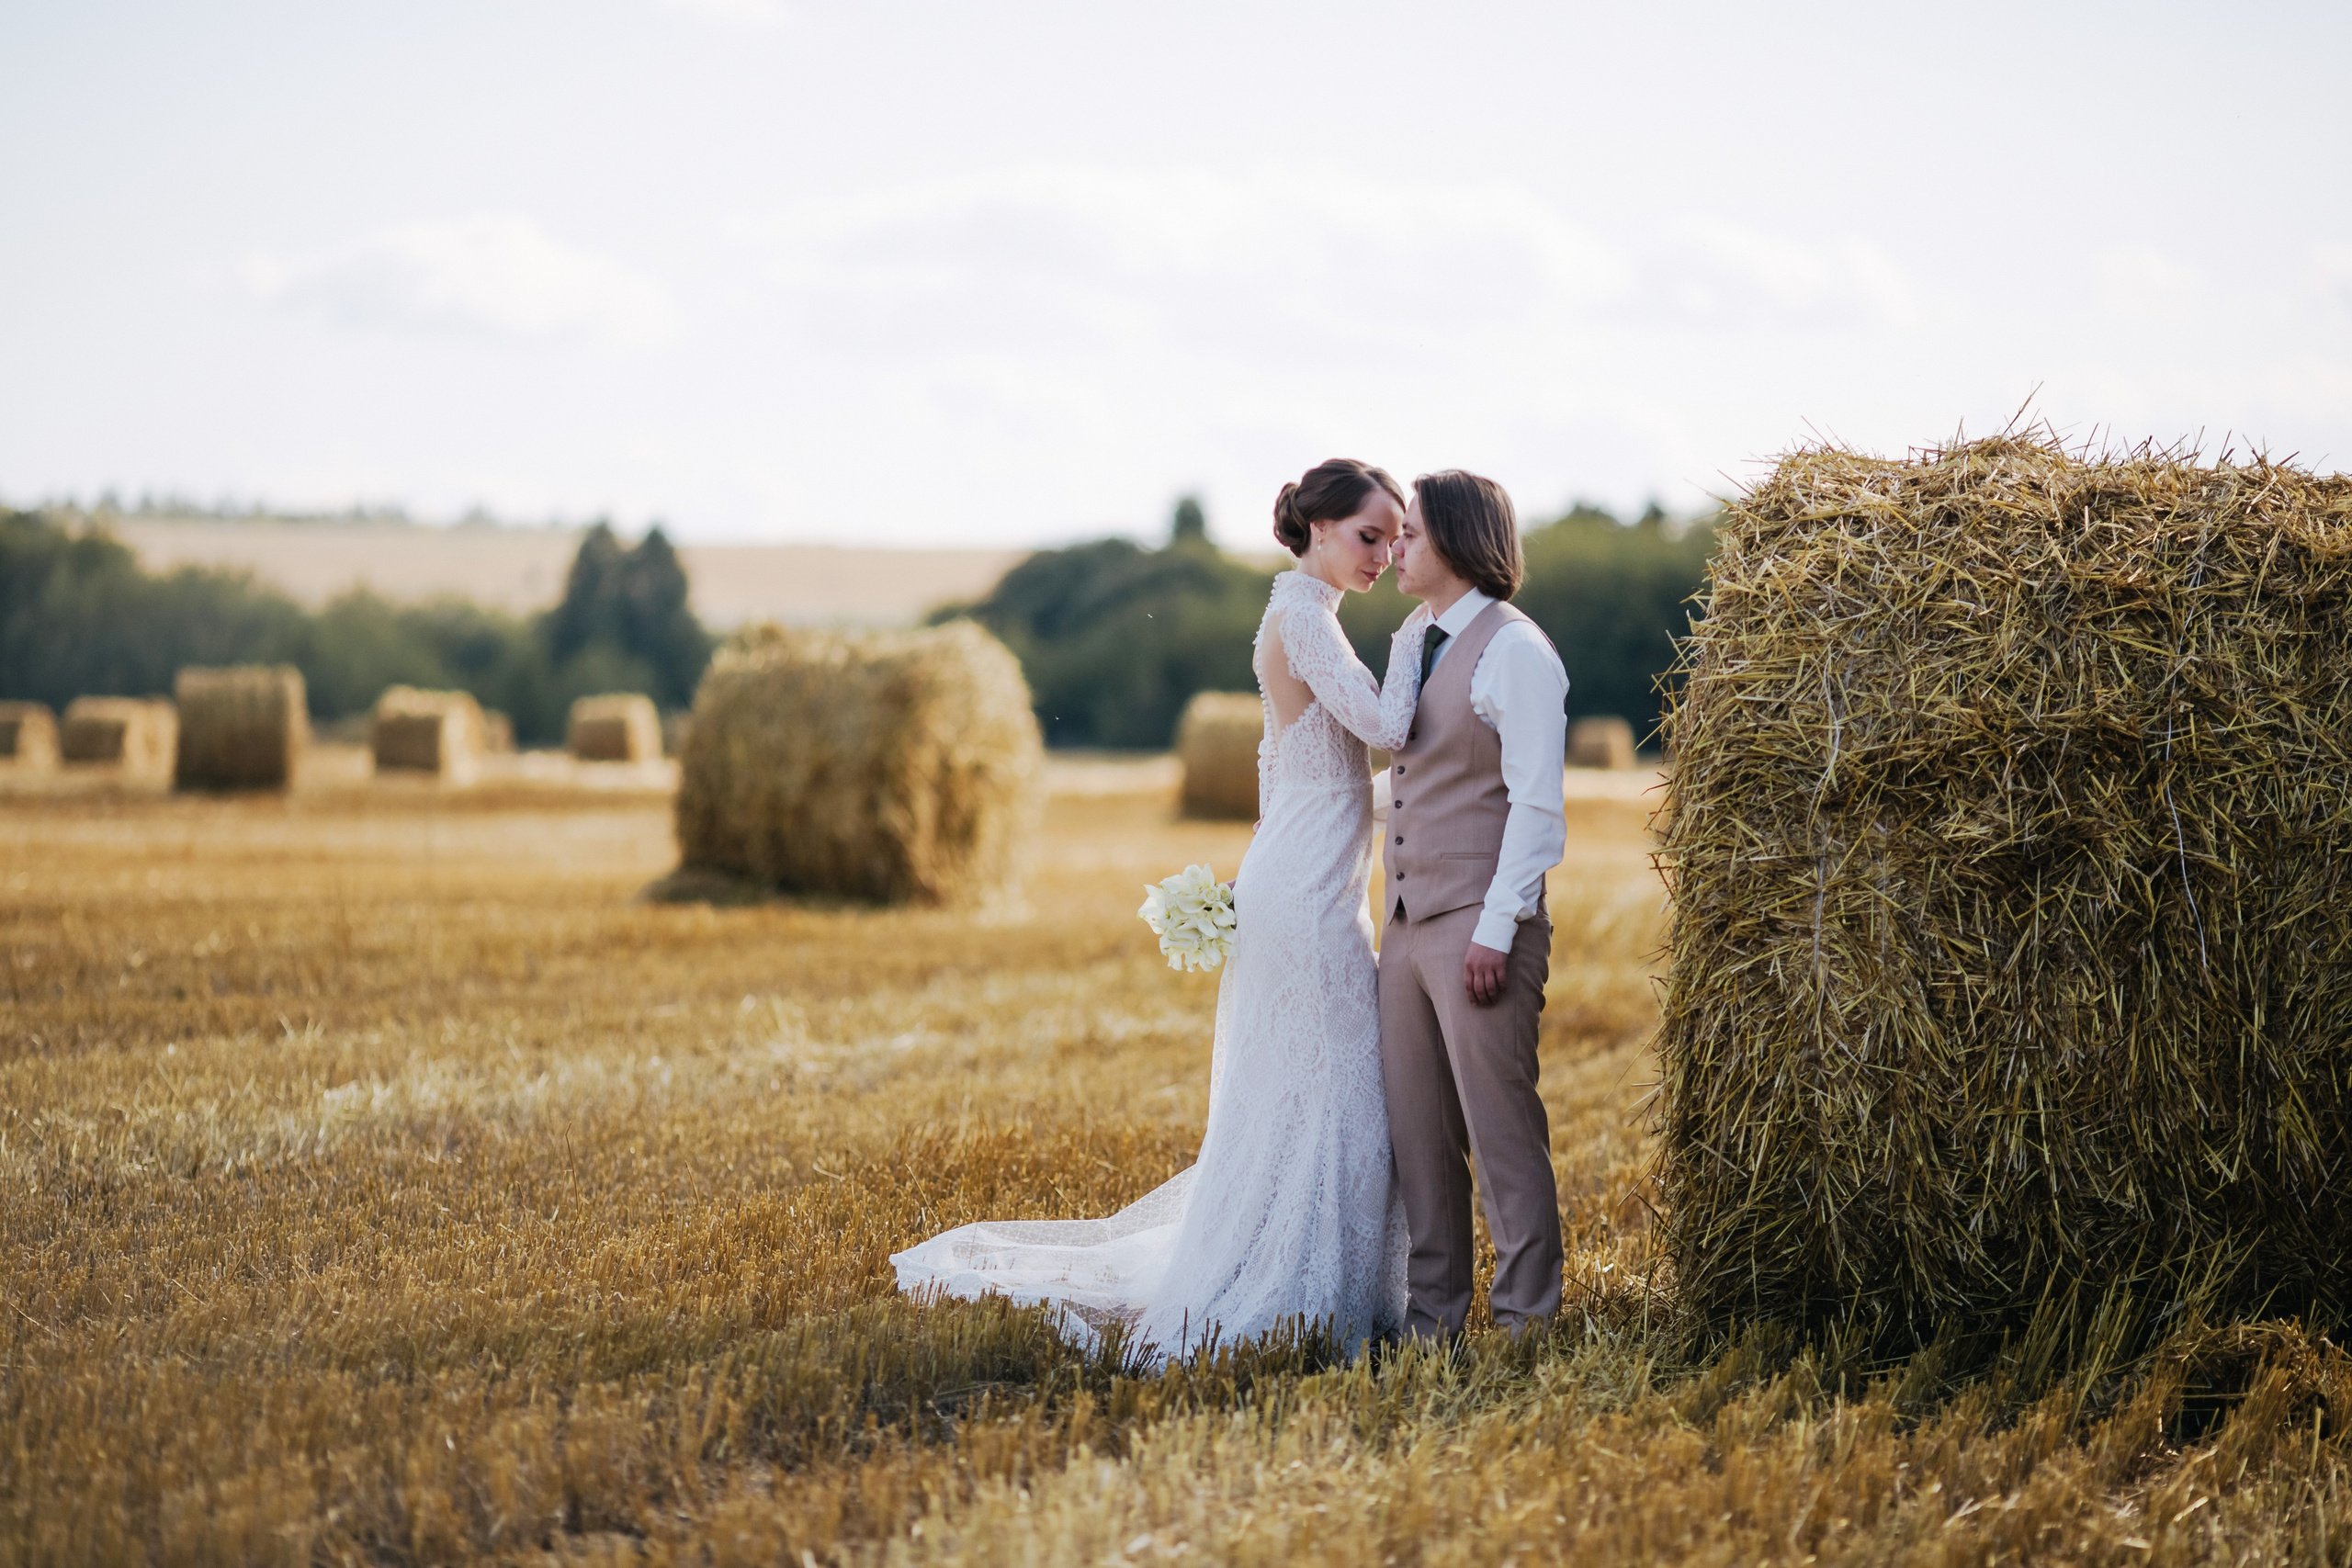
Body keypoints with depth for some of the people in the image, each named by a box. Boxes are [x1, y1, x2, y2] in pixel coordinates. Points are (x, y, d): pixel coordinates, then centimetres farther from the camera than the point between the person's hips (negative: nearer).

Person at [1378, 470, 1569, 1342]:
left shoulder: (1513, 650, -8)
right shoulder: (1418, 647, 17)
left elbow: (1536, 803, -14)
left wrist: (1497, 930, -18)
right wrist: (1394, 919, 14)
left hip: (1478, 925, -8)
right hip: (1406, 925, 8)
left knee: (1500, 1123, -5)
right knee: (1417, 1128, 7)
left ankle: (1524, 1320, 1)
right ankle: (1433, 1313, 14)